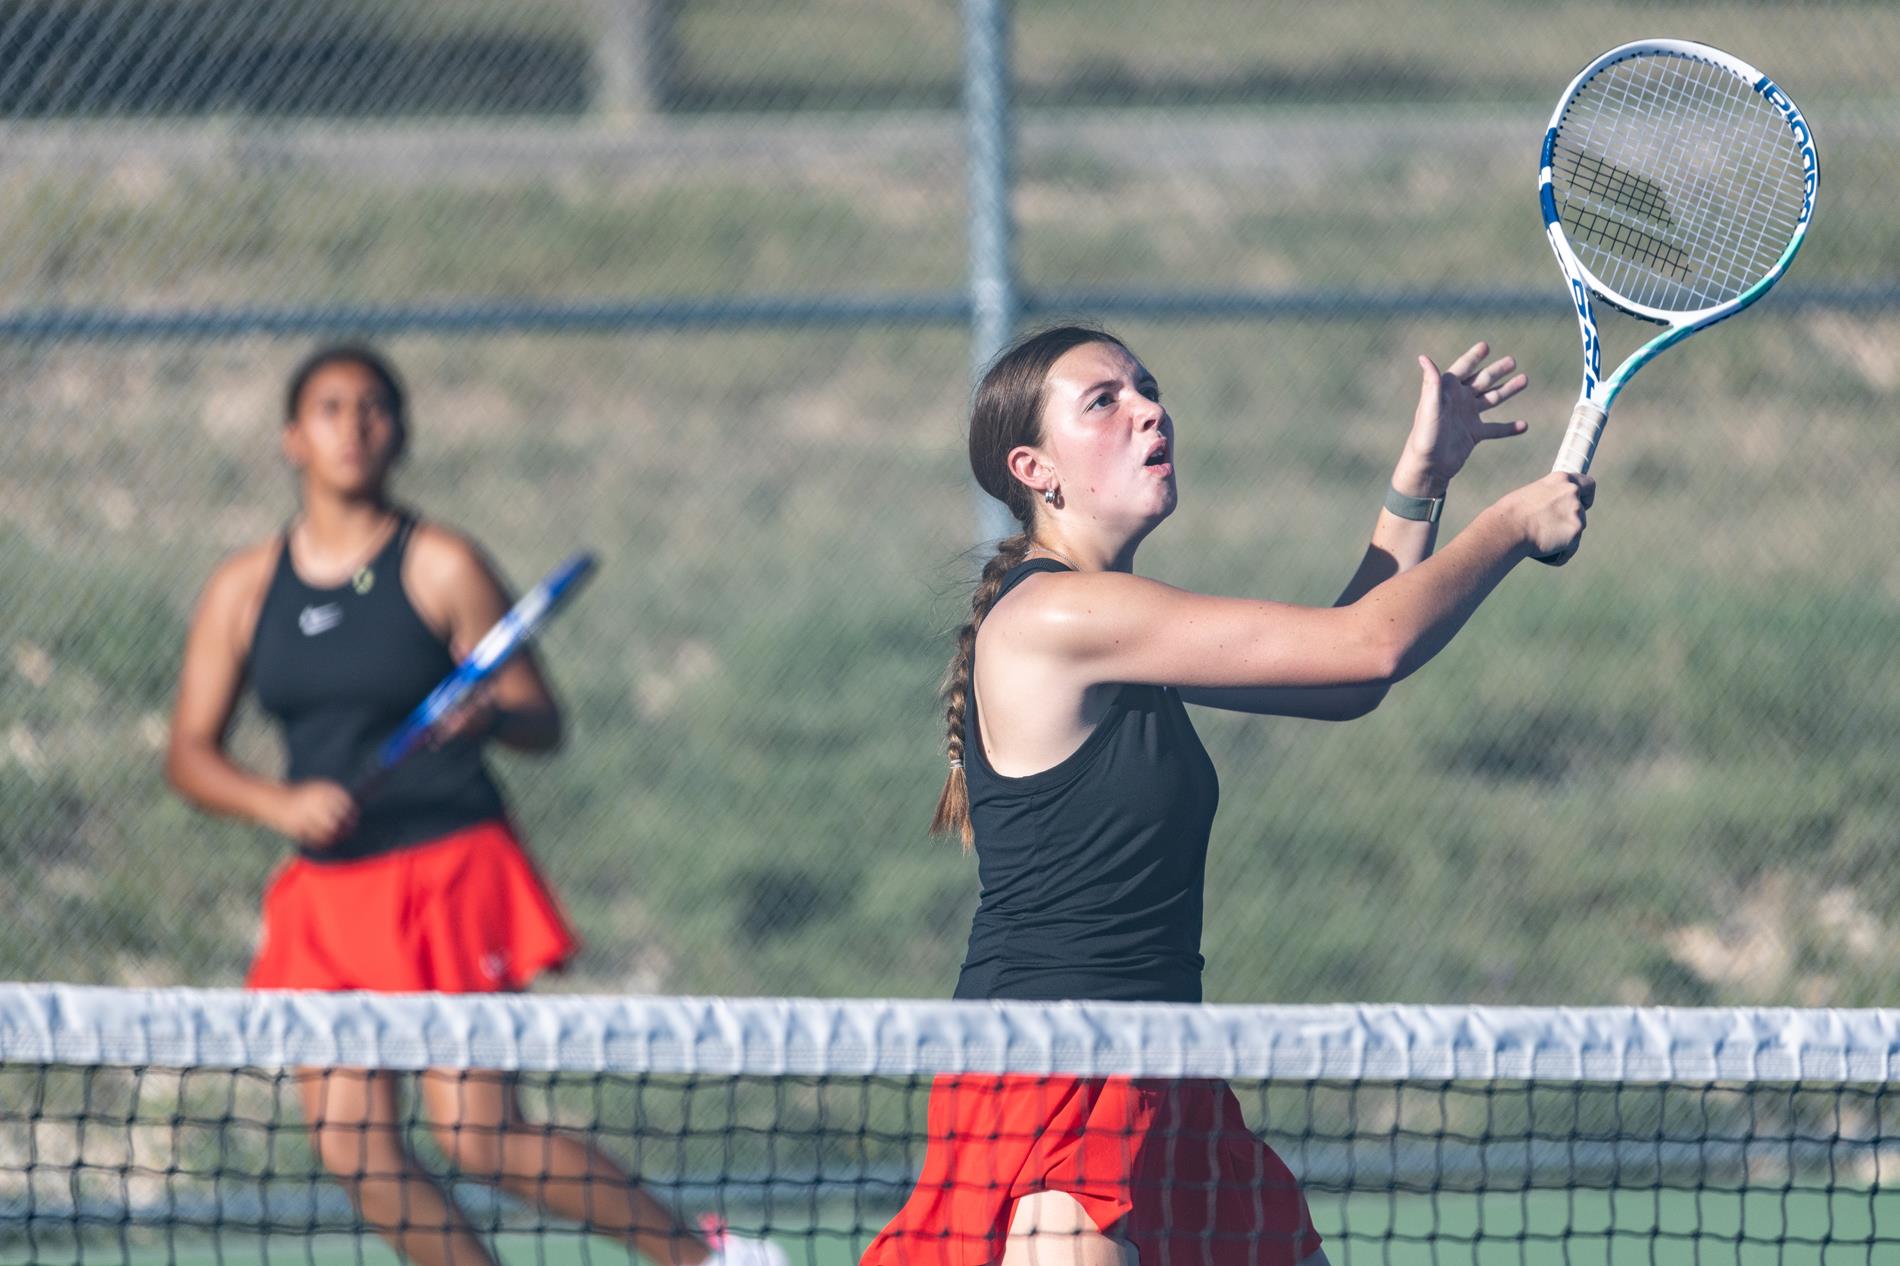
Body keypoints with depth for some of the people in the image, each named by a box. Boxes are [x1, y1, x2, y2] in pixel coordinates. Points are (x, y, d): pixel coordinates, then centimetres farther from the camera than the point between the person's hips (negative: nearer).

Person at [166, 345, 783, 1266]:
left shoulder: (440, 567, -3)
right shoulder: (245, 589, 7)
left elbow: (543, 725, -2)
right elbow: (190, 756, 6)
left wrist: (490, 714, -25)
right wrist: (280, 803, -13)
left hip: (448, 874, -5)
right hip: (326, 888, 5)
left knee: (479, 1139, -12)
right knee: (357, 1156, -4)